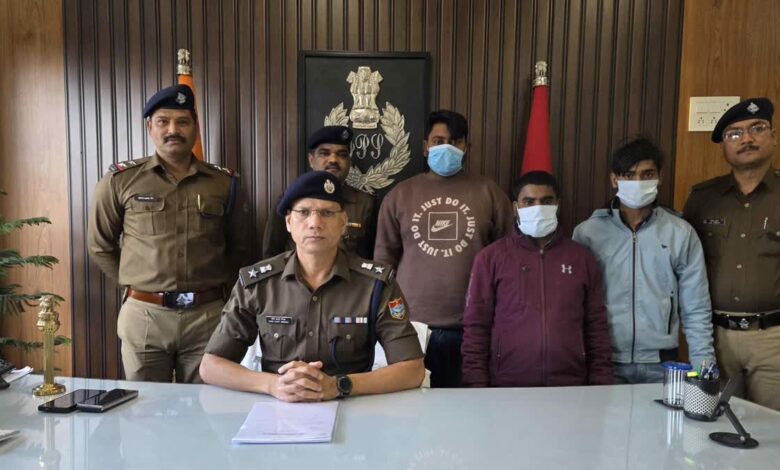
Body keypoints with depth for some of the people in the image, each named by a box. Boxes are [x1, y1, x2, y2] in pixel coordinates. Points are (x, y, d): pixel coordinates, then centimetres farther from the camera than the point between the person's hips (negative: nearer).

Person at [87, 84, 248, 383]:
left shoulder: (224, 183, 5)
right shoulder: (121, 180, 1)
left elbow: (238, 247, 13)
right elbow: (100, 246, 10)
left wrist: (218, 284, 5)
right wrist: (134, 283, 6)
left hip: (208, 314, 1)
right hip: (144, 315, 0)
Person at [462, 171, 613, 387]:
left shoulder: (582, 258, 7)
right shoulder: (490, 258, 0)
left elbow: (596, 329, 8)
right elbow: (475, 327, -1)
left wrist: (601, 387, 4)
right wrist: (477, 386, -5)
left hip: (570, 387, 2)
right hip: (507, 386, -1)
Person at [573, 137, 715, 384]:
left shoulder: (681, 233, 0)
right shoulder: (587, 232, -3)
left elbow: (696, 310, 3)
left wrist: (704, 367, 0)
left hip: (660, 363, 1)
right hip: (605, 362, -1)